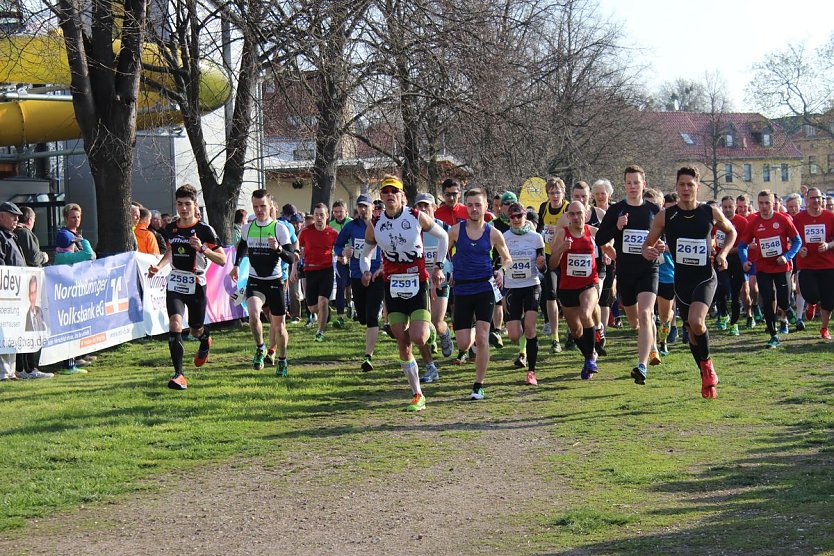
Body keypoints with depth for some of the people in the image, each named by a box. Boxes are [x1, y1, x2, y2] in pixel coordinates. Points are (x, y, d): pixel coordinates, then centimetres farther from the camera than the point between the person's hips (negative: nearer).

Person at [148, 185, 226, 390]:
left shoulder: (204, 230, -9)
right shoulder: (171, 229, 5)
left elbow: (222, 260, -11)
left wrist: (202, 248, -25)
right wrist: (158, 266, 9)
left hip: (196, 286, -2)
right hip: (175, 284, 2)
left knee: (196, 330, 12)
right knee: (175, 324, -19)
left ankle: (205, 340, 53)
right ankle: (179, 375, -18)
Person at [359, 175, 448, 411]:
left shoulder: (417, 217, -6)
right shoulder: (375, 225, 2)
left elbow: (443, 237, 8)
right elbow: (365, 254, 15)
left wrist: (438, 266, 3)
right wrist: (365, 271, -5)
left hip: (417, 284, -3)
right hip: (393, 286, 3)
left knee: (418, 338, -17)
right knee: (402, 345, 1)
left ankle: (431, 330, 21)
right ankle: (417, 396, 10)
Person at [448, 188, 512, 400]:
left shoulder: (493, 234, 1)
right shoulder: (456, 231, -1)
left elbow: (507, 259, 15)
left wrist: (502, 271, -5)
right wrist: (447, 272, -3)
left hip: (485, 288, -1)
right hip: (462, 289, 1)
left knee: (482, 338, -11)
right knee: (463, 344, -2)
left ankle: (479, 385, -2)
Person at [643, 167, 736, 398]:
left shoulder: (711, 212, -2)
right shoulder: (665, 216, -2)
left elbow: (731, 232, 17)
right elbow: (647, 244, 4)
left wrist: (723, 253, 1)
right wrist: (649, 252, -19)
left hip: (706, 277, -3)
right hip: (681, 279, 3)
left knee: (696, 321, -26)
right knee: (692, 330, 9)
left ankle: (707, 362, 0)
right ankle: (707, 376, 27)